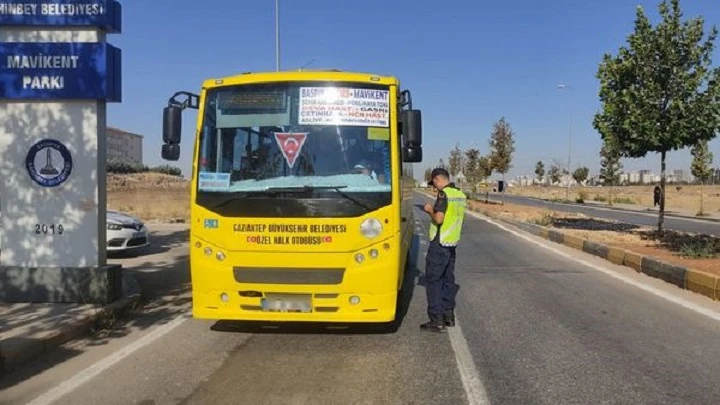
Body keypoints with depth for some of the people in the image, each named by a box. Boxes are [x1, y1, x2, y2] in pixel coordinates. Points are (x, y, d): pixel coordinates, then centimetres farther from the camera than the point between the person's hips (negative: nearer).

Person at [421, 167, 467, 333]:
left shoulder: (444, 193, -16)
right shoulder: (461, 195, 11)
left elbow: (439, 219, -23)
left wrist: (430, 210, -5)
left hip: (439, 244, -9)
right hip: (453, 243, 9)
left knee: (433, 280, -2)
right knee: (448, 279, 17)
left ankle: (437, 320, -1)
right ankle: (449, 315, 24)